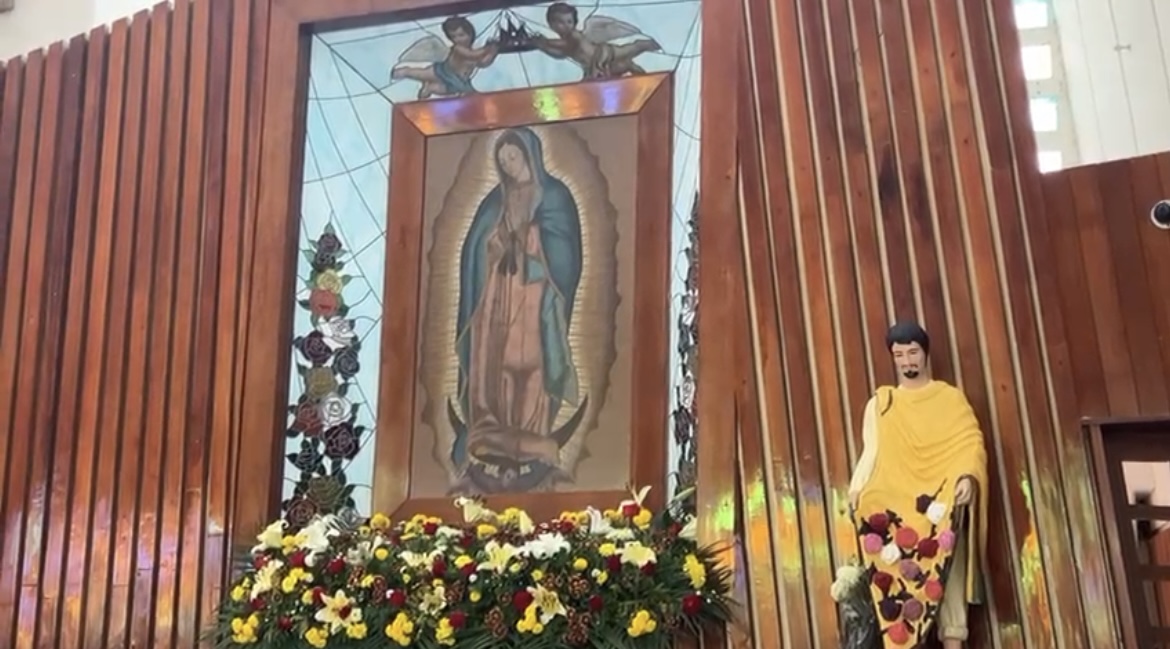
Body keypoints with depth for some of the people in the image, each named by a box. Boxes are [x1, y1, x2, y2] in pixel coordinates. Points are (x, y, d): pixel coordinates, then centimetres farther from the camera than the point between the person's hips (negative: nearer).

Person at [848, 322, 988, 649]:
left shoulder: (951, 397, 15)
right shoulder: (880, 402, 17)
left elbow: (970, 443, 3)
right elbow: (872, 451, 9)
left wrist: (968, 476, -17)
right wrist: (857, 487, -7)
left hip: (942, 501, -1)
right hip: (896, 503, 1)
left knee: (947, 570, -10)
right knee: (899, 571, -11)